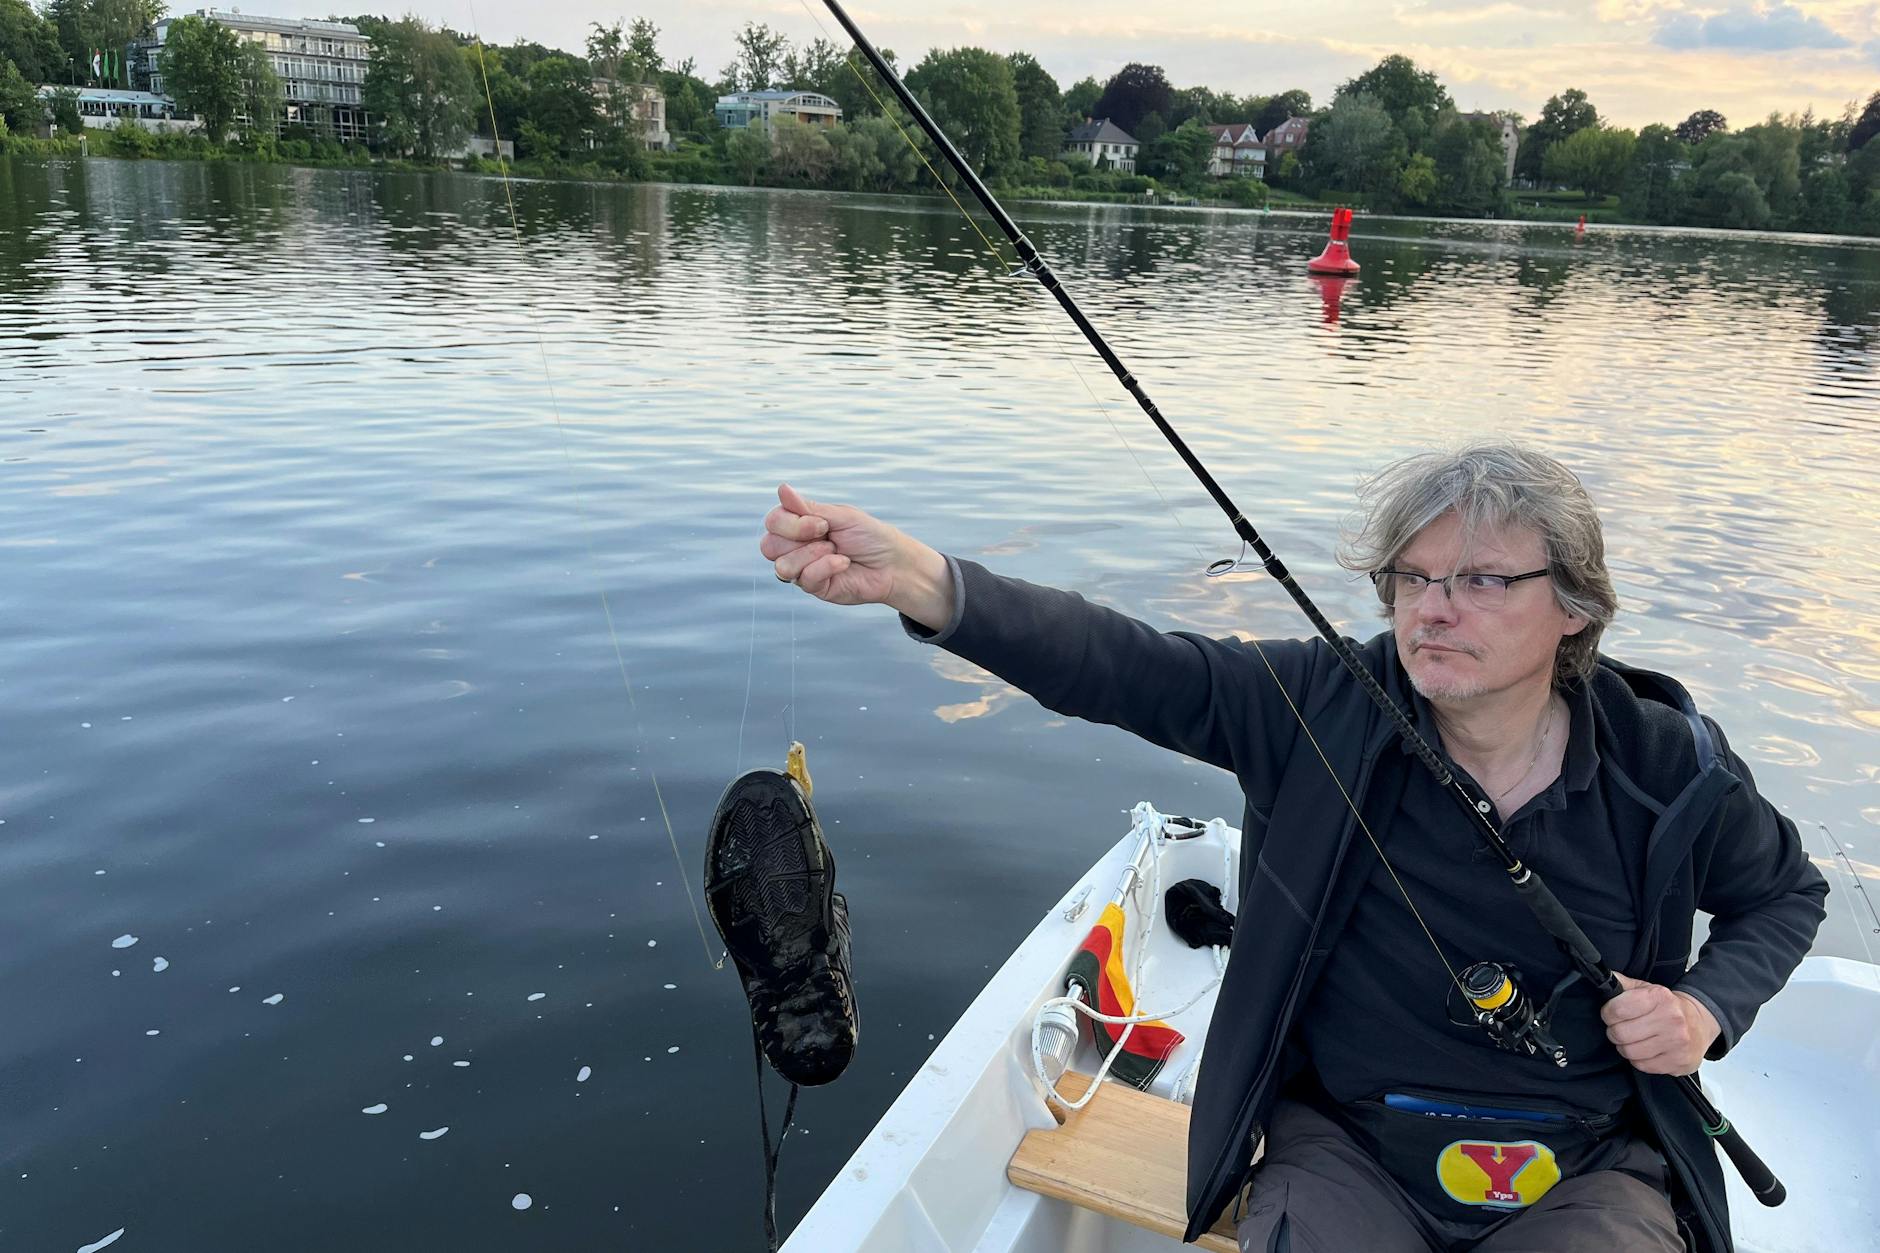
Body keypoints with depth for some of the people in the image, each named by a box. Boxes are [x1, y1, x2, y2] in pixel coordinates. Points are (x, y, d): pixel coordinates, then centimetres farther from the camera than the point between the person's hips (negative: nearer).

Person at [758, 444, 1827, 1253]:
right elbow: (1124, 666, -26)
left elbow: (1788, 894, 13)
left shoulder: (1669, 766, -7)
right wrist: (917, 579, -41)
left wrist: (1708, 1007, -8)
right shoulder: (1330, 705, -12)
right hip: (1345, 1151, 0)